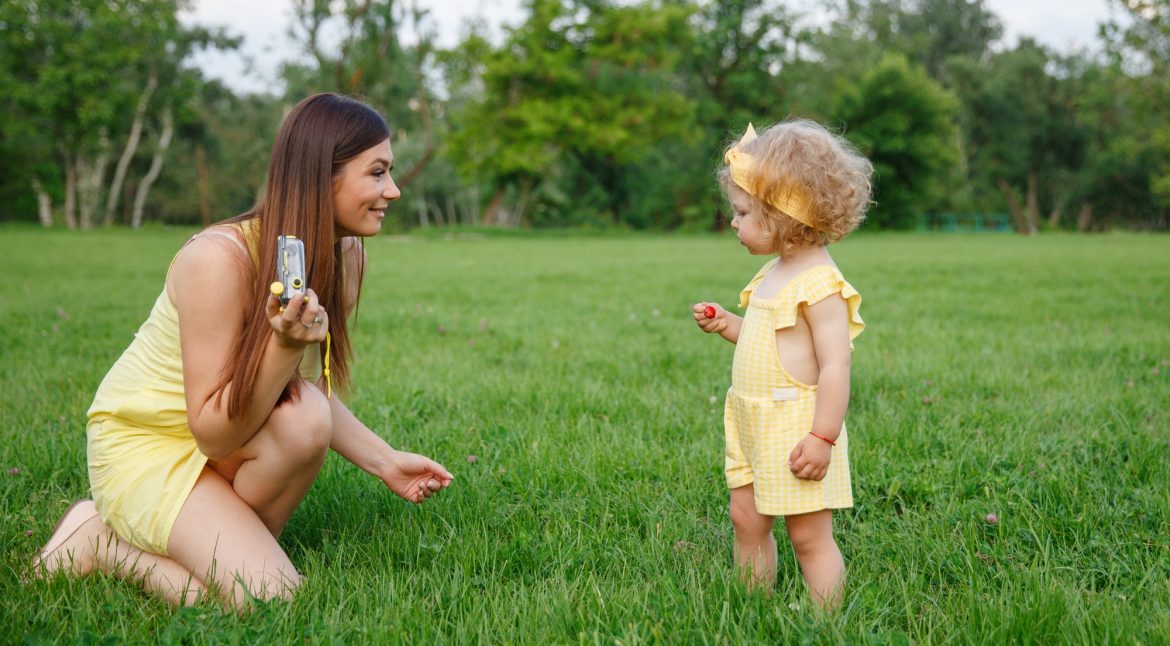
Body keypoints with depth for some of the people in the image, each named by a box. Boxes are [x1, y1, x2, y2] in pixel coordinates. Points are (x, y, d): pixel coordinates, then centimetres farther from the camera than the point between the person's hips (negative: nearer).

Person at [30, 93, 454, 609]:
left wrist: (384, 461, -7)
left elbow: (315, 394, 5)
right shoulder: (219, 258, -28)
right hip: (144, 442, -7)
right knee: (268, 598, -23)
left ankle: (229, 544, 0)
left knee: (306, 417, -27)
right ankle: (104, 542, 1)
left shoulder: (348, 257, -5)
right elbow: (213, 432, -25)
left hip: (223, 445, 7)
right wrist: (284, 346, -39)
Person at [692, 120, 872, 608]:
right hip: (754, 425, 10)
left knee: (810, 536, 0)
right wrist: (727, 325, 9)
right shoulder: (774, 273, 11)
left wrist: (822, 438, -24)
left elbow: (835, 365, -22)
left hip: (797, 429, -10)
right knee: (746, 520, 14)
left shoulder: (820, 284, -18)